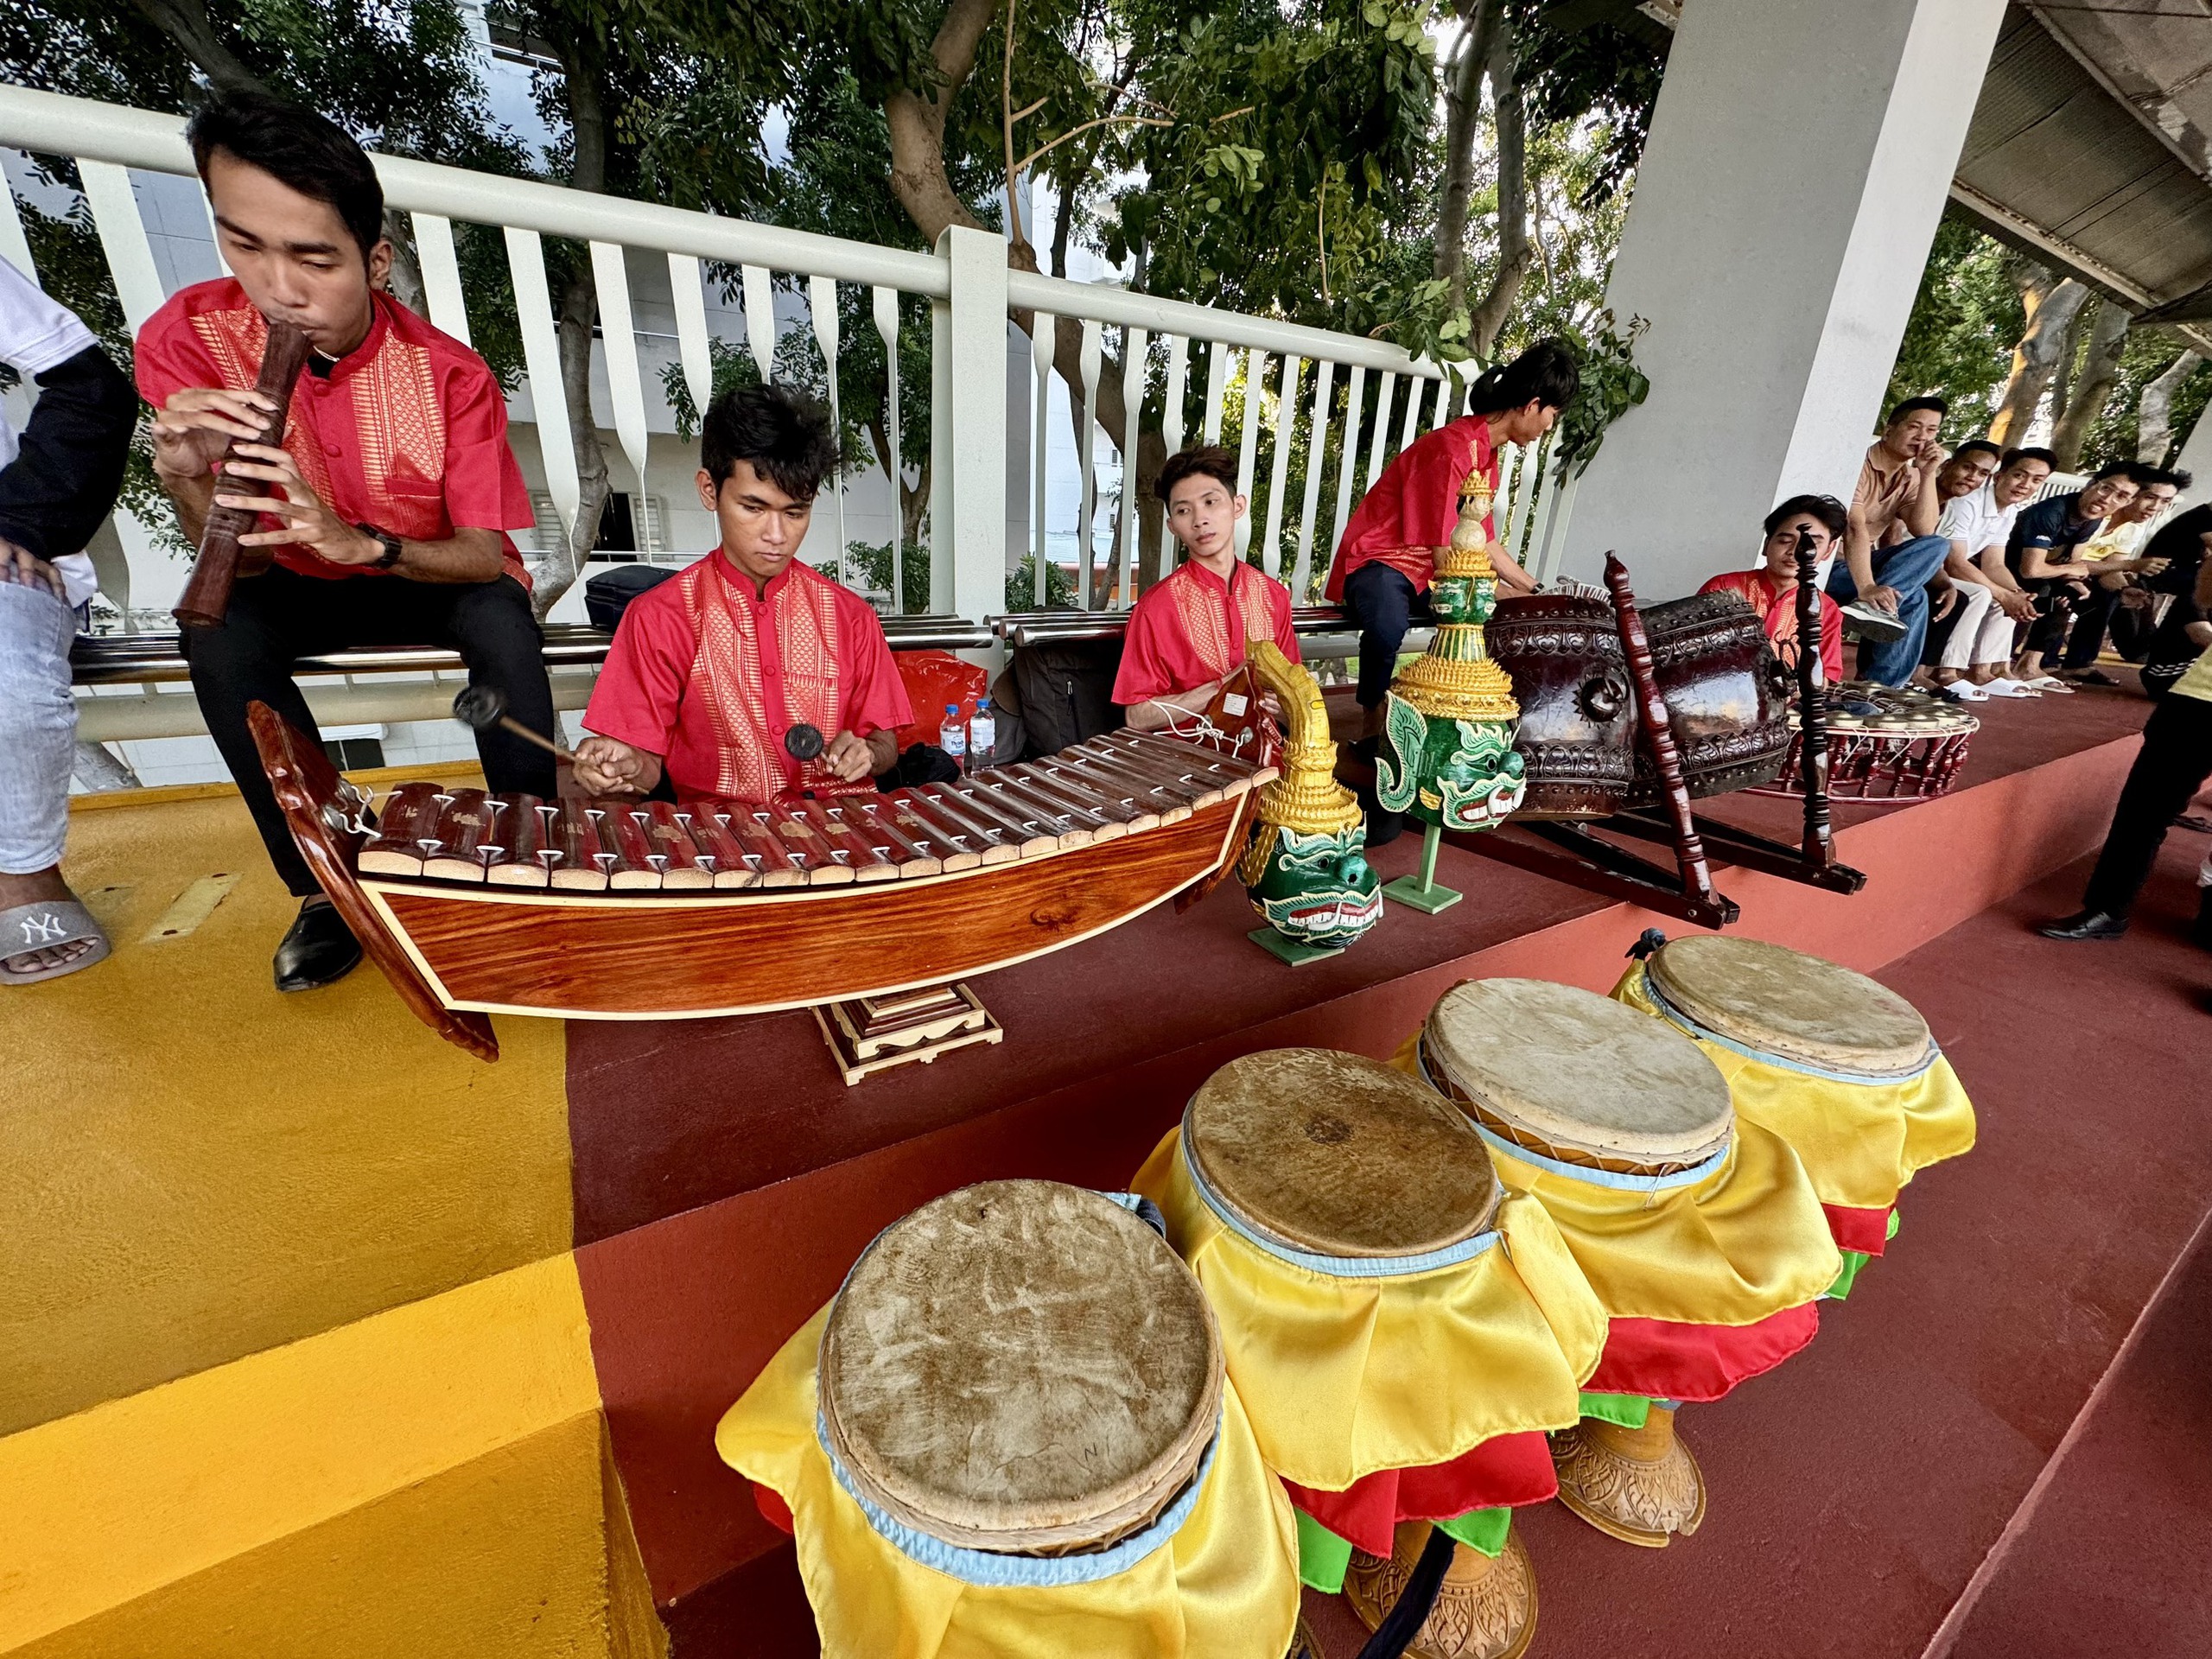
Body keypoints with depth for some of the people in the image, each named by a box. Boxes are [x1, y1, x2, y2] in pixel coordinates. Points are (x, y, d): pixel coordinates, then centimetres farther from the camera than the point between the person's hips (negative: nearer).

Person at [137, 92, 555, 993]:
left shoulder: (449, 375, -18)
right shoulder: (183, 339, -13)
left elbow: (486, 555, -18)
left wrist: (359, 541, -36)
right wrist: (188, 477, -33)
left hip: (443, 580, -2)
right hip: (312, 586, 3)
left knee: (502, 621, -33)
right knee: (218, 633, -26)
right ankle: (320, 886, -13)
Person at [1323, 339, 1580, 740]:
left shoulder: (1487, 451, 11)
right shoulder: (1451, 449, -20)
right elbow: (1447, 559, -21)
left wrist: (1537, 591, 13)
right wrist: (1517, 597, -14)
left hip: (1427, 572, 9)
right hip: (1377, 561, -9)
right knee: (1389, 625, -41)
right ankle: (1372, 728, -20)